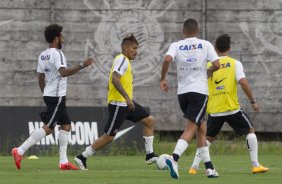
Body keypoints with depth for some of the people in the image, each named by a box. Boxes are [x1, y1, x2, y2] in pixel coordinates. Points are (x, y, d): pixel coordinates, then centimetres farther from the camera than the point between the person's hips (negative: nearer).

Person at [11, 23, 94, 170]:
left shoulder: (43, 55, 13)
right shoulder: (57, 54, -14)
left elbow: (40, 78, 19)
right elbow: (64, 72, -27)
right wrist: (82, 65, -27)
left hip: (49, 95, 10)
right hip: (57, 96, -10)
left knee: (66, 126, 10)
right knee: (47, 128, -10)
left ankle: (63, 161, 7)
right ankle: (20, 151, -14)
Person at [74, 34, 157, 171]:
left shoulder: (125, 61, 19)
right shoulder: (122, 60, -12)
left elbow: (112, 82, 24)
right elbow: (115, 79, -27)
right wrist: (127, 98, -31)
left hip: (126, 104, 11)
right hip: (118, 104, -11)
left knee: (149, 121, 10)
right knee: (109, 136, -9)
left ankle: (150, 155, 10)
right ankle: (82, 158, -2)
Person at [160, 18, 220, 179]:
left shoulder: (176, 46, 5)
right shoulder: (205, 45, 2)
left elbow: (167, 59, -14)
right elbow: (217, 65, -7)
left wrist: (163, 79, -2)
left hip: (182, 92, 4)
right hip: (199, 91, -4)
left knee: (201, 128, 17)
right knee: (191, 129, -10)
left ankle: (209, 167, 18)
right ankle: (174, 158, -34)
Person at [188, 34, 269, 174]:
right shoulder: (235, 63, -1)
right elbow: (243, 83, -13)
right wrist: (253, 101, -5)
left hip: (214, 110, 3)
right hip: (232, 108, -3)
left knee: (208, 138, 19)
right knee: (250, 131, 15)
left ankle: (194, 167, 6)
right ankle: (255, 165, 5)